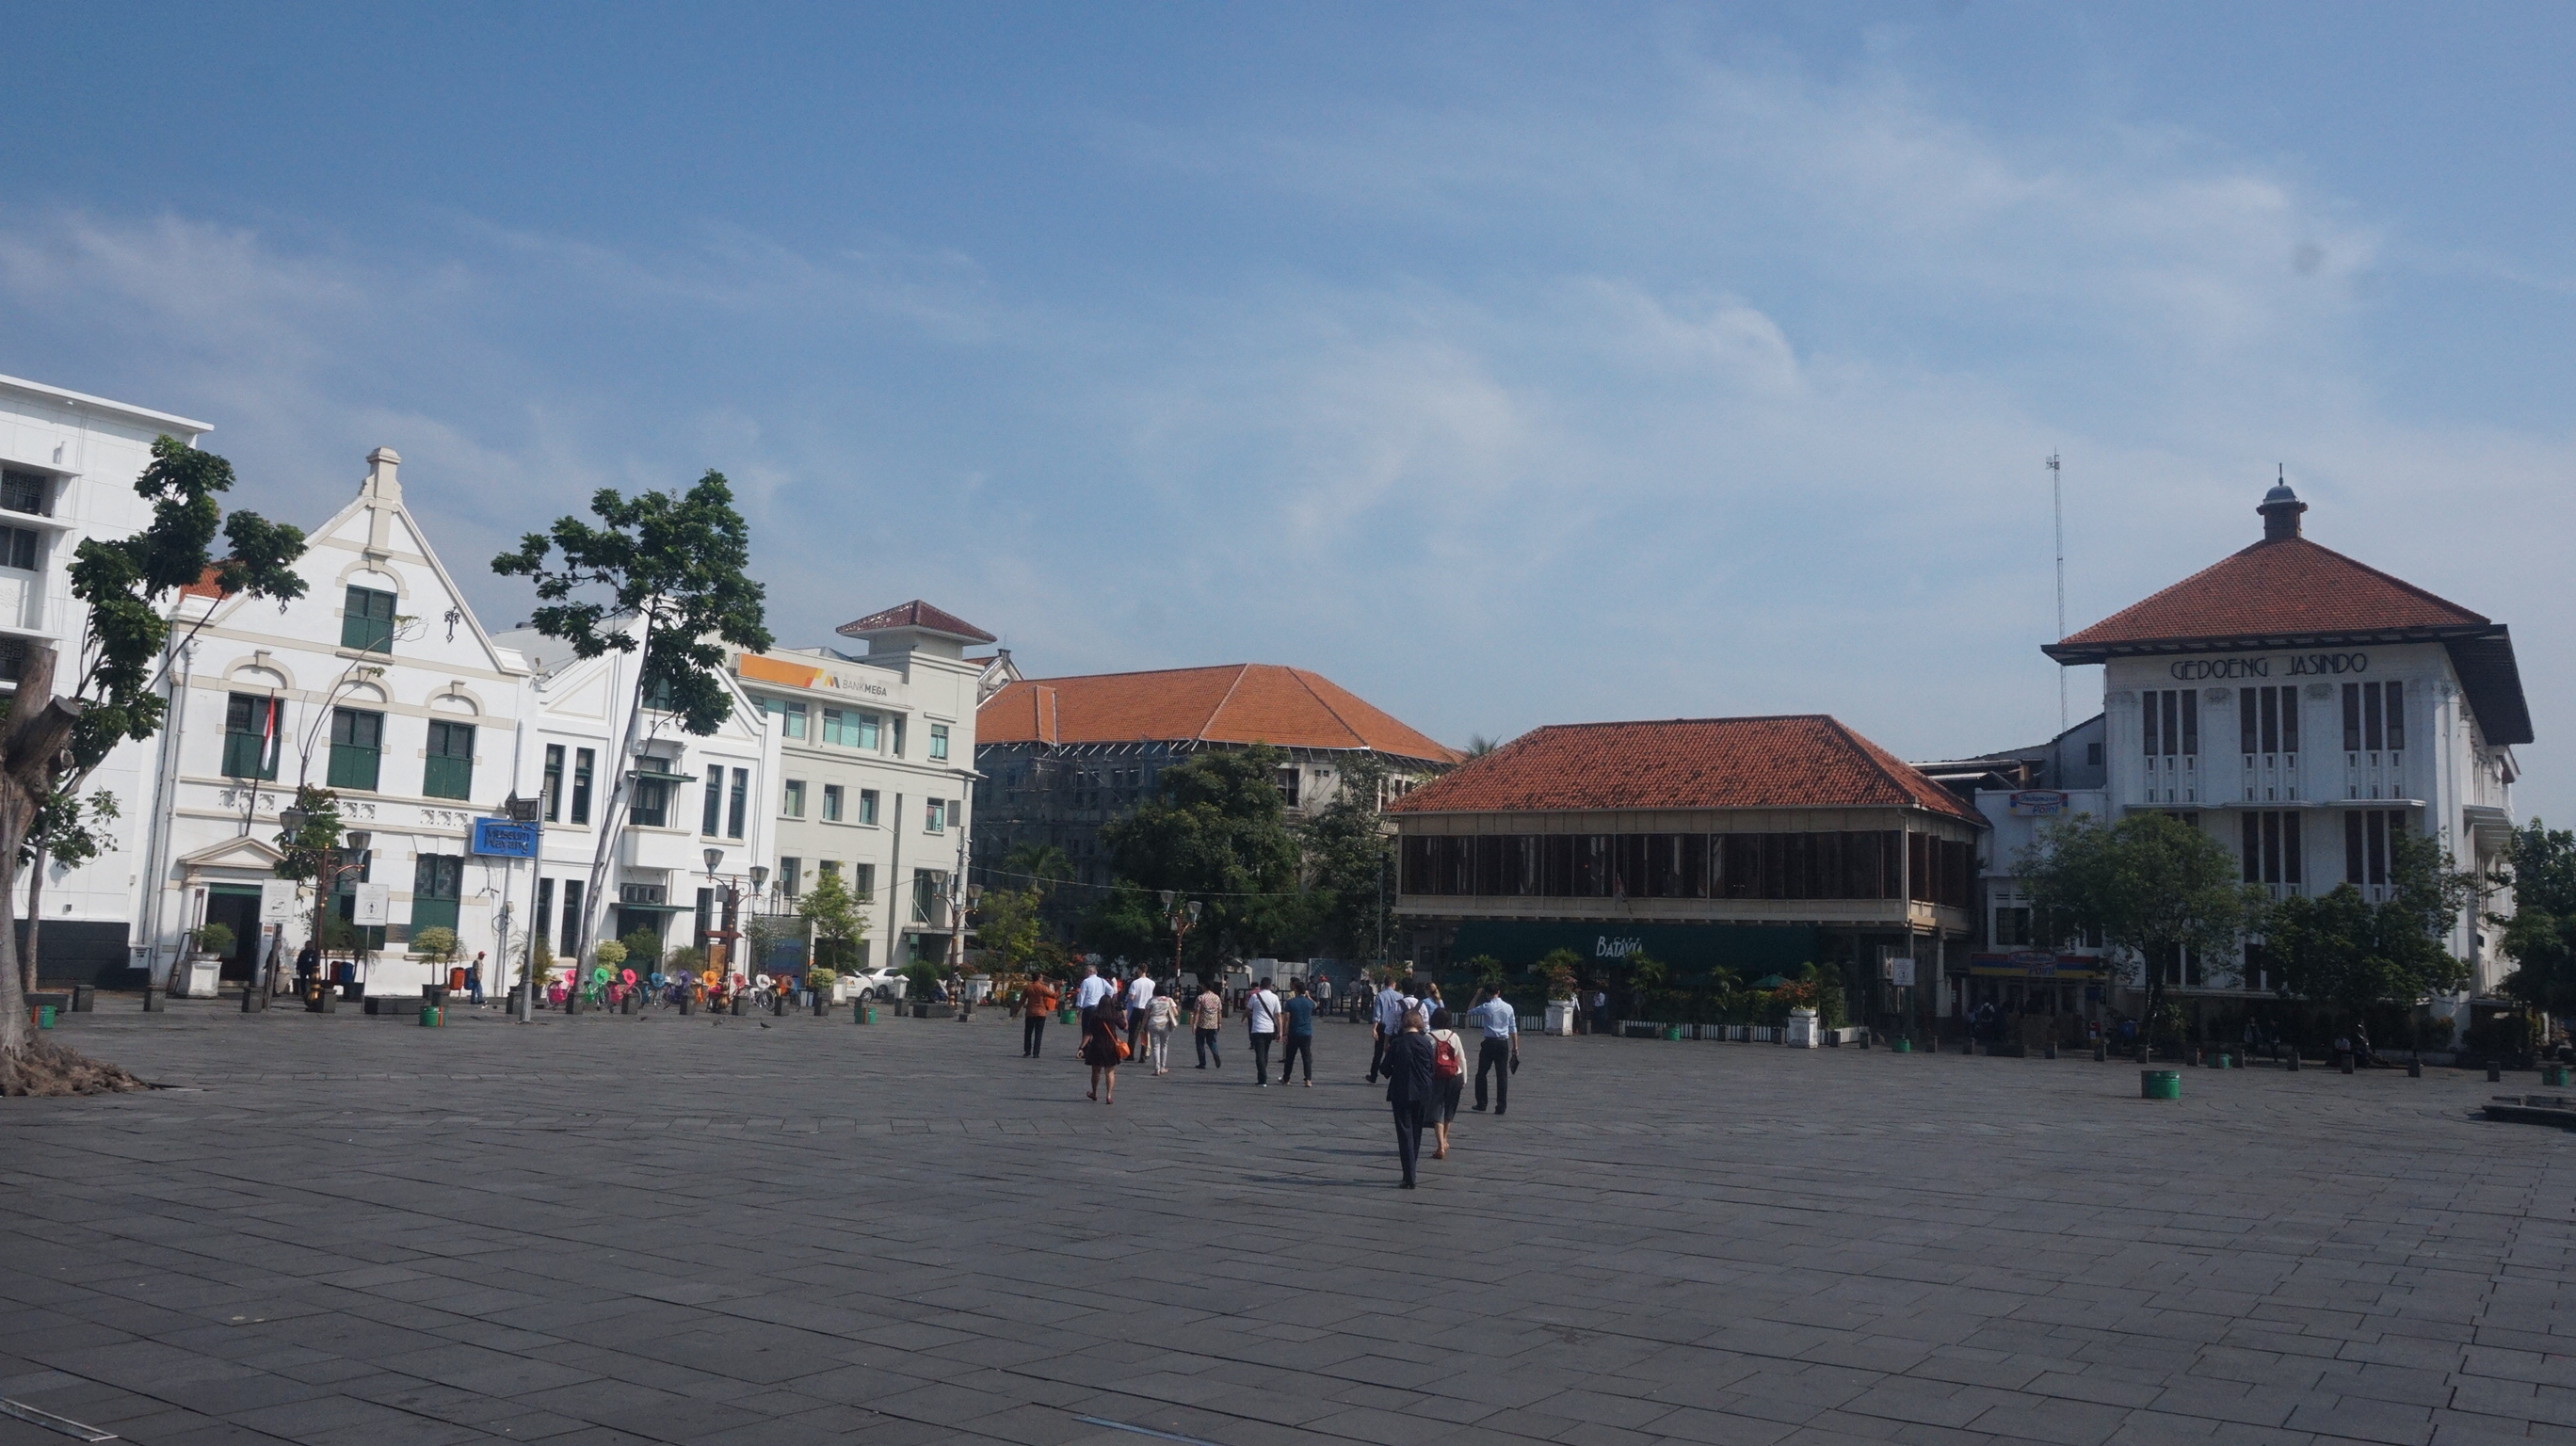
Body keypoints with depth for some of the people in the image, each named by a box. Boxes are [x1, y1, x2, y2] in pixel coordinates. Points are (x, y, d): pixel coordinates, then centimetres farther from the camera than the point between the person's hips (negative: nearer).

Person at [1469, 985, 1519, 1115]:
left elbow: (1469, 1012, 8)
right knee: (1502, 1075, 4)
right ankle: (1501, 1107, 2)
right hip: (1504, 1043, 3)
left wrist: (1476, 996, 20)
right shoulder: (1508, 1007, 5)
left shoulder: (1486, 1007, -6)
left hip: (1490, 1042, -3)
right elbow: (1513, 1029, 6)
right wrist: (1515, 1046, 11)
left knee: (1481, 1074, 11)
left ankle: (1481, 1103, 13)